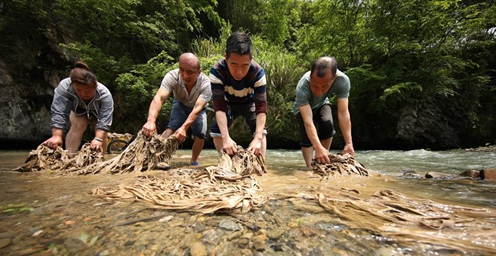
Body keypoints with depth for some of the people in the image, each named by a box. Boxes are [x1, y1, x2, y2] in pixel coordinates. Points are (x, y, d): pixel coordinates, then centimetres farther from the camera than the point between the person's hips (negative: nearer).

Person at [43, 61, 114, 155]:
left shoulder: (104, 94, -41)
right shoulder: (64, 87, -38)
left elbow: (104, 120, -45)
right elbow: (59, 113, -39)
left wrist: (98, 139, -58)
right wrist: (56, 136, -49)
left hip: (99, 112, 0)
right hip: (79, 110, 1)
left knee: (101, 133, -14)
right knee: (78, 125, -26)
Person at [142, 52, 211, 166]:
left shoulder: (206, 84, -37)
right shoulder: (172, 76, -35)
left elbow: (197, 108, -45)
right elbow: (159, 98, -47)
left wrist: (184, 127, -59)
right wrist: (151, 121, -65)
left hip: (198, 108, 0)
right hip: (180, 104, 0)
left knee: (200, 135, -13)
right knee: (172, 127, -26)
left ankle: (194, 161, 11)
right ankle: (159, 157, -26)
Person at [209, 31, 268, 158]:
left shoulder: (258, 73, -37)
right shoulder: (216, 71, -36)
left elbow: (261, 107, -38)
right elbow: (219, 106, -39)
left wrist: (258, 138, -49)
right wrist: (226, 137, -51)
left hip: (250, 102, 0)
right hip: (228, 103, 1)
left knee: (260, 130, -20)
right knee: (216, 130, -14)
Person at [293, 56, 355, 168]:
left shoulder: (343, 80, -34)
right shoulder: (302, 87, -41)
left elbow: (343, 113, -32)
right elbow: (307, 121, -44)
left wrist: (349, 143, -36)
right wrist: (318, 148, -52)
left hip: (321, 104, 2)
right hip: (303, 107, -1)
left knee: (328, 125, -26)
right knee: (306, 137, -18)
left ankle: (323, 159, -6)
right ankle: (310, 167, 1)